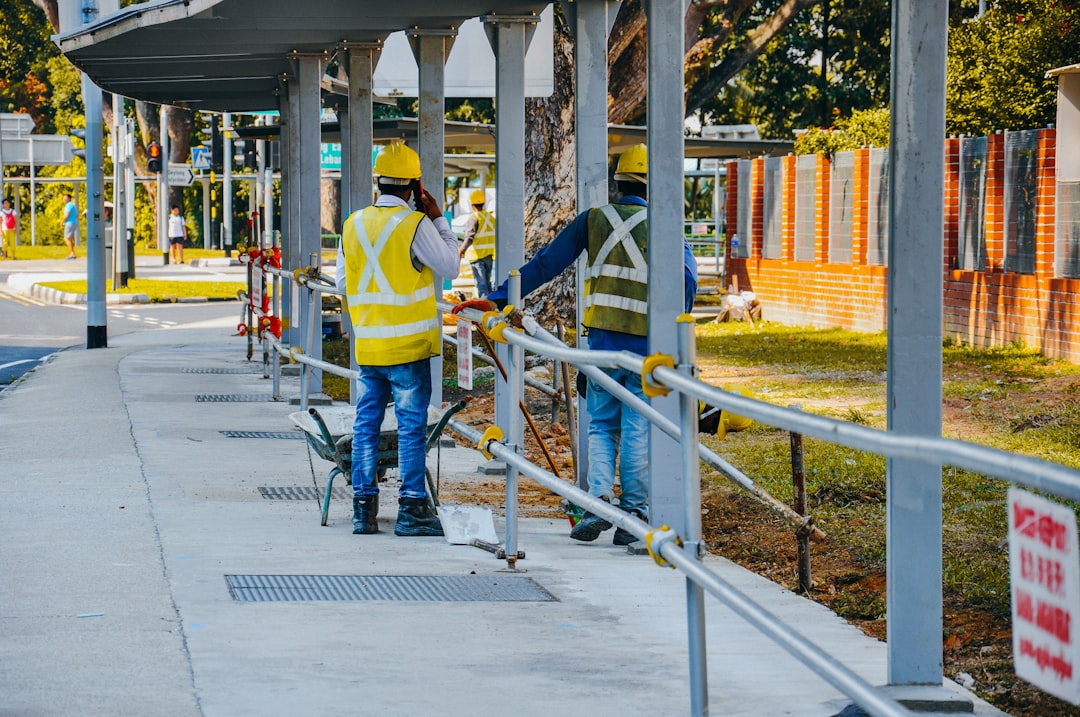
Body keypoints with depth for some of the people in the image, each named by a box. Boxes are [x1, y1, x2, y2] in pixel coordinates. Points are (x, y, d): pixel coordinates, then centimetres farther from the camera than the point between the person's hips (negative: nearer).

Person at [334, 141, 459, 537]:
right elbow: (451, 266, -1)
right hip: (408, 344, -5)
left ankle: (364, 508, 10)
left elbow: (343, 283, 14)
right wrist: (439, 220, 5)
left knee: (366, 425, 10)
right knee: (411, 426, -1)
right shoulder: (415, 224, -11)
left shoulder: (354, 224, 6)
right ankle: (412, 508, -2)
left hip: (367, 343, 5)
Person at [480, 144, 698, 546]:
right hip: (648, 344, -1)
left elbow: (545, 264, 4)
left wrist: (500, 298, 8)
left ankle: (598, 501, -8)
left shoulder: (594, 220, 4)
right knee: (638, 429, 4)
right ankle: (633, 515, 2)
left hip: (603, 339, 1)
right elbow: (685, 281, -3)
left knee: (601, 426, 10)